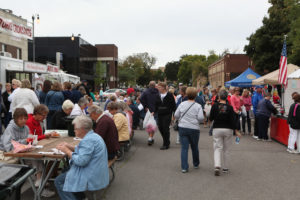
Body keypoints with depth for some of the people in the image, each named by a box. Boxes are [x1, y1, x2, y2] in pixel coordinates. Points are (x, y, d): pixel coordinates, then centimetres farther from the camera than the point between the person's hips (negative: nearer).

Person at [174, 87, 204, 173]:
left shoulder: (182, 104, 0)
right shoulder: (198, 106, -6)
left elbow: (176, 115, 1)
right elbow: (201, 117, -15)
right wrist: (196, 120, 6)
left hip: (182, 128, 1)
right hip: (194, 129, -1)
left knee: (184, 148, 3)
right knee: (194, 147, 16)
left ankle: (184, 167, -1)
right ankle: (196, 164, 34)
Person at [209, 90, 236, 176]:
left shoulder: (215, 106, -7)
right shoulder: (230, 107, -7)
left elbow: (210, 118, -2)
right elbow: (232, 120, -9)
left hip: (217, 129, 0)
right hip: (228, 130, 1)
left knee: (217, 148, 3)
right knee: (226, 149, 13)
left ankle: (217, 166, -17)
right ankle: (225, 168, 22)